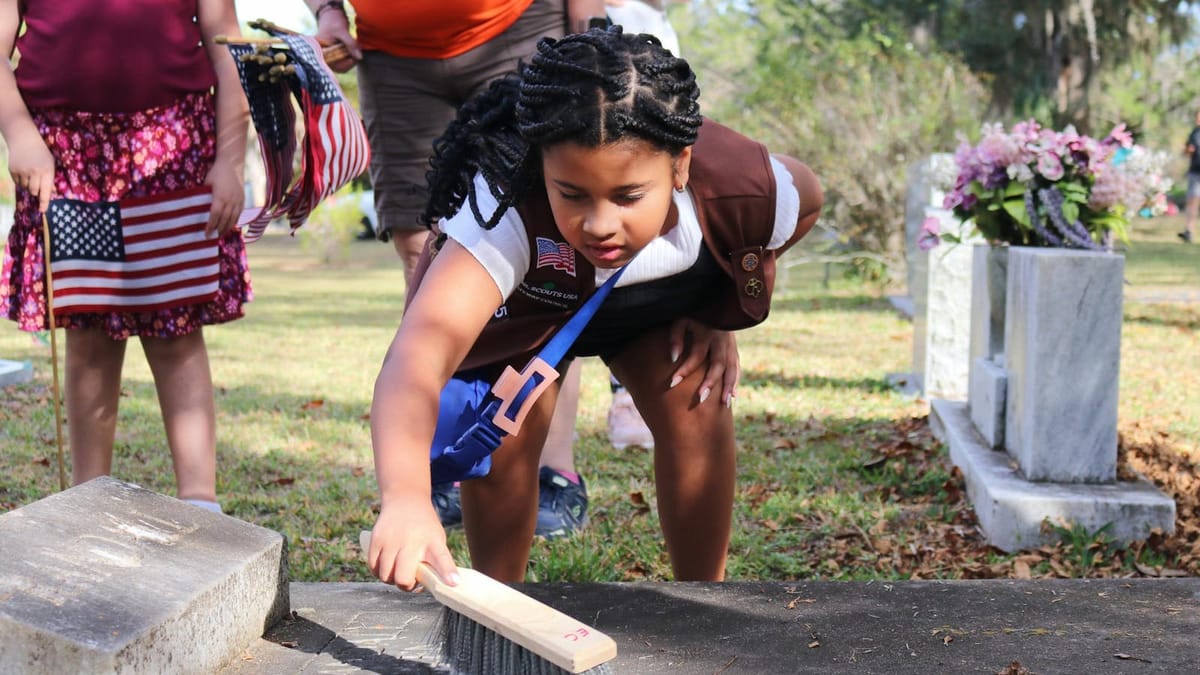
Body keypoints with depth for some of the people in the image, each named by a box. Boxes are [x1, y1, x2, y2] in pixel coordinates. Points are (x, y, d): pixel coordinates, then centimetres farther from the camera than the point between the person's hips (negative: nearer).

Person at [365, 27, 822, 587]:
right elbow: (417, 355, -63)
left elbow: (806, 198, -9)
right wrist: (405, 497, -80)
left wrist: (716, 312, -12)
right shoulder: (506, 207, -48)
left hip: (655, 300, 2)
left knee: (695, 404, -16)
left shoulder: (741, 192, -37)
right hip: (521, 301, -2)